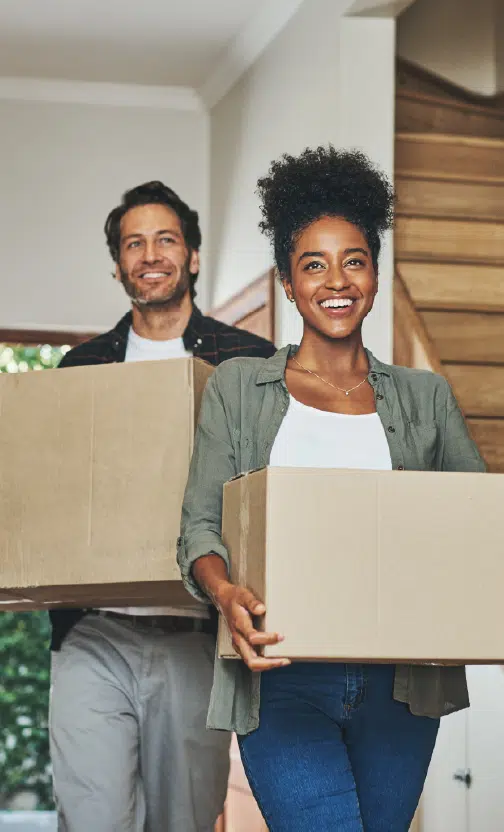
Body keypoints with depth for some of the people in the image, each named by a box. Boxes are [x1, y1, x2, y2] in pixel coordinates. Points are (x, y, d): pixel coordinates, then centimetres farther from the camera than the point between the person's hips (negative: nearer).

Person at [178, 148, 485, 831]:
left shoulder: (424, 397, 14)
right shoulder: (238, 388, 9)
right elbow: (201, 524, 2)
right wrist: (225, 593, -19)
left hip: (399, 680, 3)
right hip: (284, 678, -3)